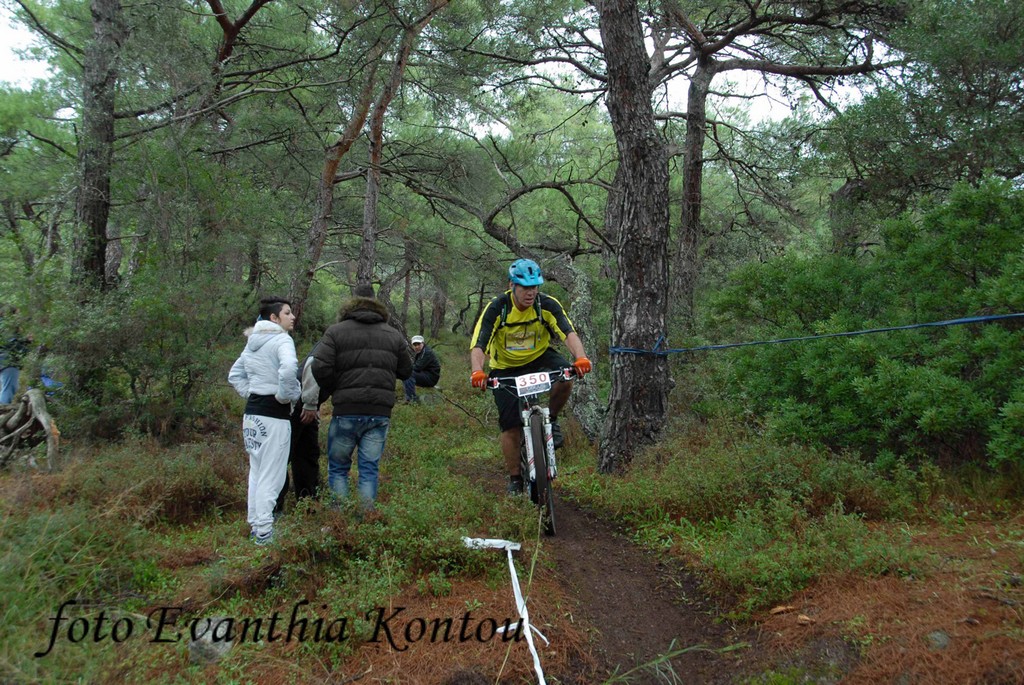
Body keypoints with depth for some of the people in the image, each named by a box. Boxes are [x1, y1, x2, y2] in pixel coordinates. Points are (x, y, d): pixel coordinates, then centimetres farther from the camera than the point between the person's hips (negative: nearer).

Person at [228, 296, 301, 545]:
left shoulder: (253, 342, 15)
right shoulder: (281, 339, -12)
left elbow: (234, 374, 23)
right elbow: (288, 368, -32)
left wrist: (250, 394, 13)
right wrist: (285, 395, -17)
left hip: (252, 412, 9)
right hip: (274, 414, -9)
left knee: (256, 472, 17)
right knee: (271, 476, -3)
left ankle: (255, 526, 25)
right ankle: (264, 533, 1)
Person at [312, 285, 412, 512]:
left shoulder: (336, 331, -1)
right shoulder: (394, 335, 9)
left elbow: (320, 368, -11)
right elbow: (406, 371, 12)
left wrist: (334, 391, 5)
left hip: (346, 410, -2)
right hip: (380, 412, 3)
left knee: (338, 467, 12)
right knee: (369, 468, 8)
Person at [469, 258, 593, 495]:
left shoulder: (547, 305, -19)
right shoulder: (496, 308, -23)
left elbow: (569, 333, -30)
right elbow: (478, 345, -31)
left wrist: (580, 357, -51)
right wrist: (477, 371, -51)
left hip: (539, 357, 1)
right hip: (506, 368, -1)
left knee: (564, 378, -32)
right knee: (511, 426, -7)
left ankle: (550, 419, -3)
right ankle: (515, 479, 14)